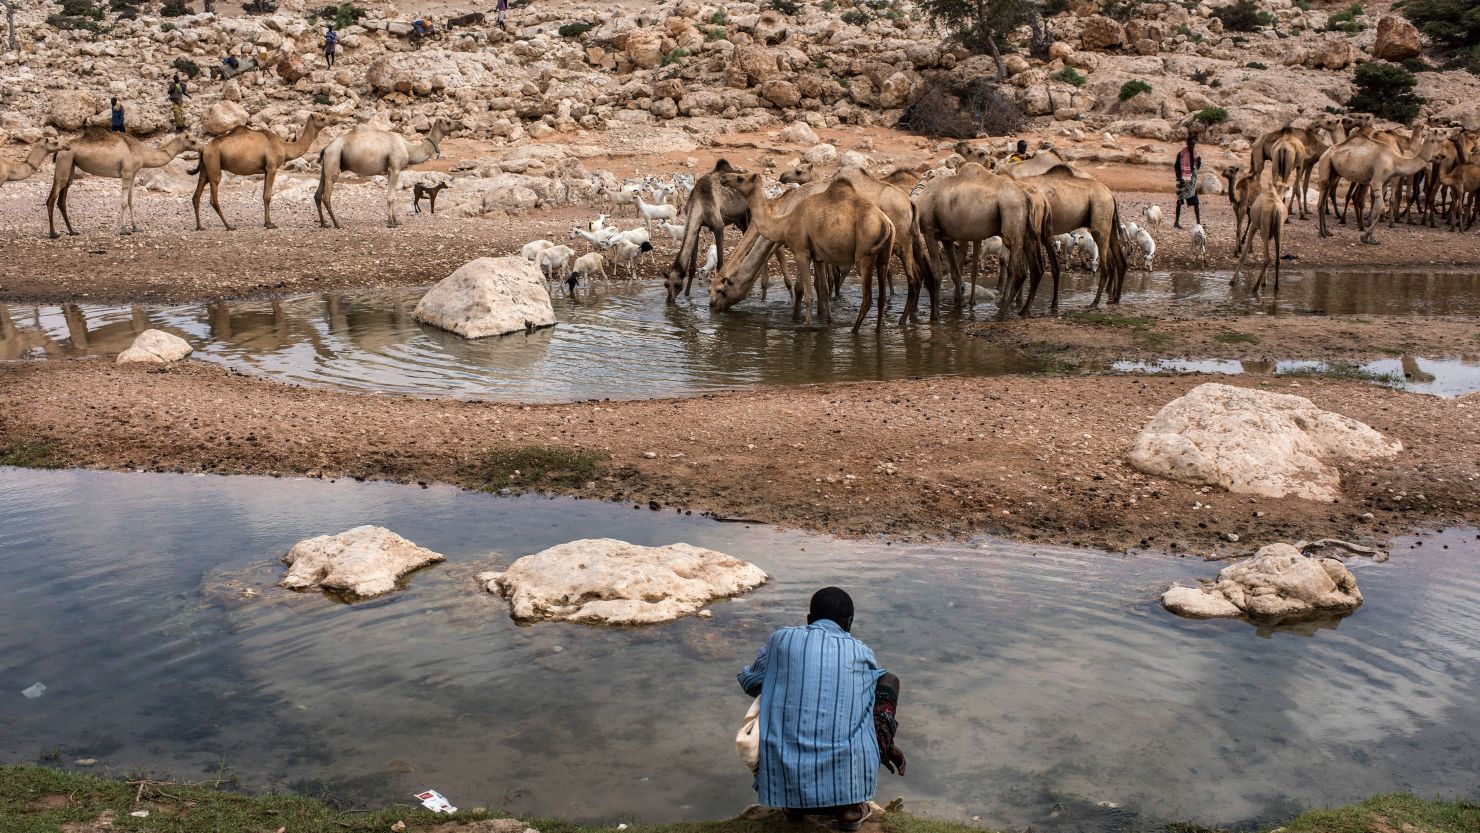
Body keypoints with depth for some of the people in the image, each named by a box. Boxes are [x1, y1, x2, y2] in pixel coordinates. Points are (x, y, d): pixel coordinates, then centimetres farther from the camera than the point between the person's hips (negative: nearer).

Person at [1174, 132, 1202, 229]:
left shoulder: (1195, 153, 8)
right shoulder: (1181, 153, -8)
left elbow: (1197, 167, 13)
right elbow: (1176, 166, -8)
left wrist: (1199, 161, -7)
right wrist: (1179, 178, -15)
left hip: (1192, 180, 5)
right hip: (1183, 180, -5)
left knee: (1196, 202, 1)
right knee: (1180, 201, 0)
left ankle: (1198, 222, 4)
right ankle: (1176, 222, 8)